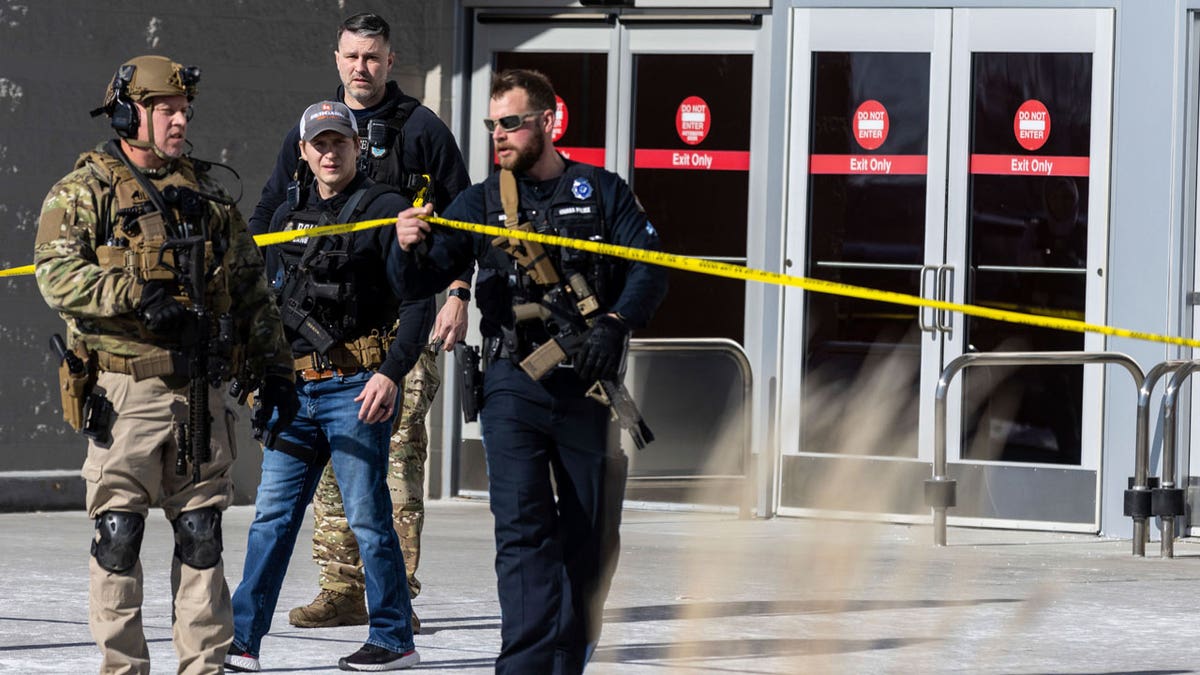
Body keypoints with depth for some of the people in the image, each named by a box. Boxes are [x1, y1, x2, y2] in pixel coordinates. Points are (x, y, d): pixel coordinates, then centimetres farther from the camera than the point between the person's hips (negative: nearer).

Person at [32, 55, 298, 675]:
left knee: (201, 534, 6)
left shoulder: (208, 194, 16)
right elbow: (57, 273, -15)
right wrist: (136, 295, -26)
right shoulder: (85, 192, 0)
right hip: (126, 391, -5)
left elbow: (251, 289, 20)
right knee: (118, 534, -3)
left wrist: (274, 368, 14)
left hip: (201, 391, 5)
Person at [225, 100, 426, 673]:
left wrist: (391, 373, -18)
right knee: (273, 513, 3)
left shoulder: (385, 210, -4)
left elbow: (417, 303, -9)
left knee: (367, 516, -3)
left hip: (356, 387, -6)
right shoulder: (288, 216, 16)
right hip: (296, 388, 6)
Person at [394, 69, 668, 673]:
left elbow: (650, 270, 0)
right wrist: (410, 250, -20)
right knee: (522, 528, -14)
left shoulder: (602, 192, 7)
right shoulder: (481, 203, 11)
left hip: (589, 386, 0)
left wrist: (614, 324, -18)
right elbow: (422, 281, 3)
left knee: (589, 537, 6)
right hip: (514, 385, 0)